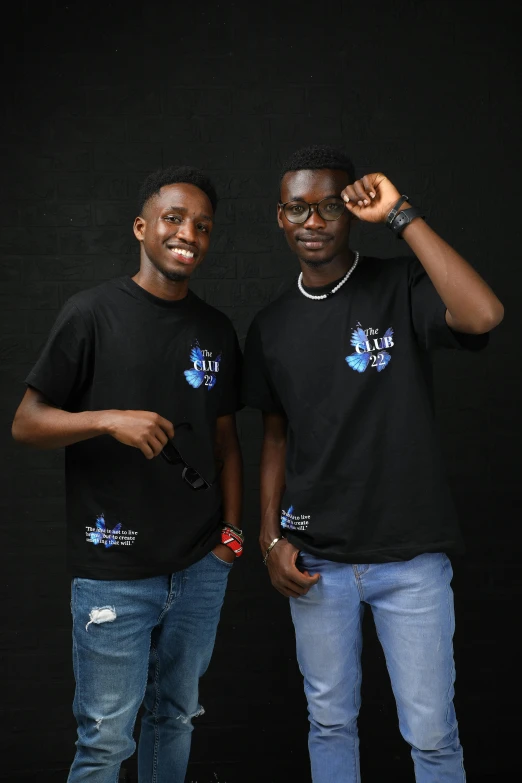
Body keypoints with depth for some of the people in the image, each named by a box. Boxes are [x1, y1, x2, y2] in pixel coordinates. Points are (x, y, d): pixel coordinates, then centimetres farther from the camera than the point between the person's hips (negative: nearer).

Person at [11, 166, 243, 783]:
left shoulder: (217, 331, 9)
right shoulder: (94, 314, -6)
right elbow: (25, 423, -6)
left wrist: (231, 530, 7)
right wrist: (110, 419, -22)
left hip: (201, 568, 5)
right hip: (115, 573, -4)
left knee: (175, 717, 18)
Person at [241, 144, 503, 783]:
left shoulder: (400, 291, -9)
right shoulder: (271, 327, 4)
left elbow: (483, 315, -30)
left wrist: (399, 215, -24)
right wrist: (271, 538, 4)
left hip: (411, 556, -3)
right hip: (315, 559, 4)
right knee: (330, 722, 18)